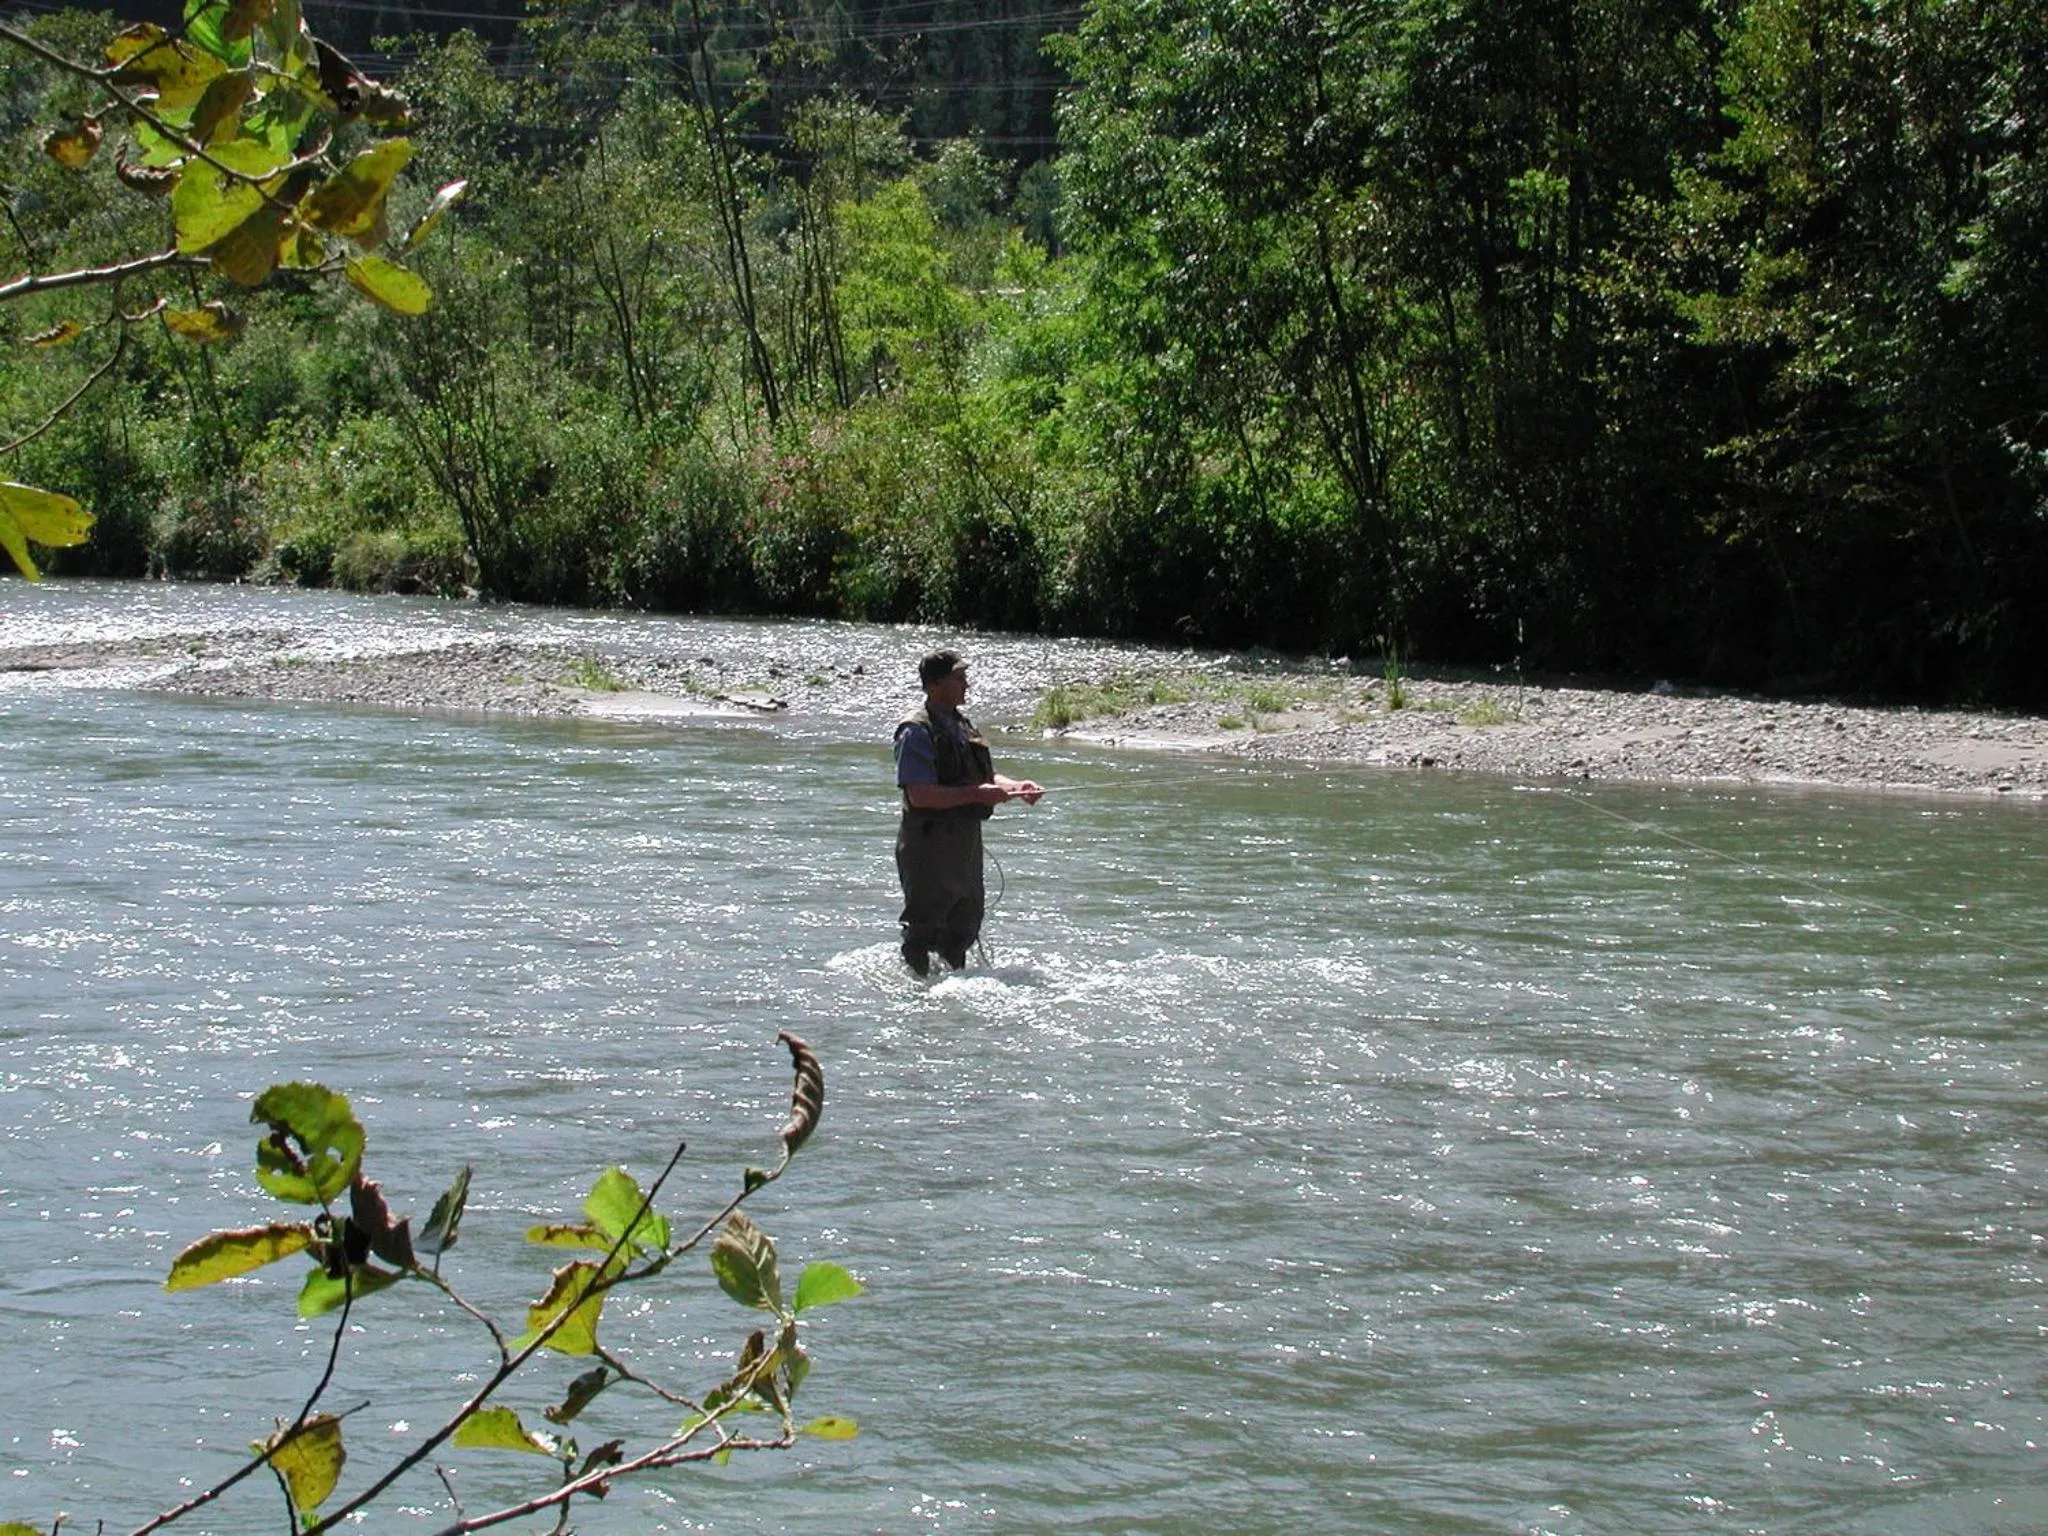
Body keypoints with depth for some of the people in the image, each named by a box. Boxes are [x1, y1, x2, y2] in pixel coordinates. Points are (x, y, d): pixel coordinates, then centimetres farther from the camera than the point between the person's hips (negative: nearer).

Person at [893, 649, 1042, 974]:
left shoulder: (964, 726, 14)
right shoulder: (916, 731, -15)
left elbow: (986, 777, 20)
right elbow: (920, 795, -23)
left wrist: (1016, 788, 0)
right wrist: (976, 794, -25)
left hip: (966, 841, 9)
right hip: (930, 844, -9)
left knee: (966, 921, 17)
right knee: (924, 926, -3)